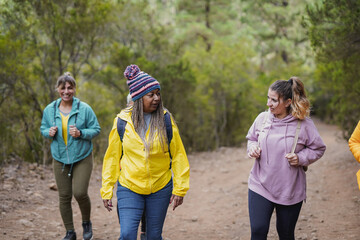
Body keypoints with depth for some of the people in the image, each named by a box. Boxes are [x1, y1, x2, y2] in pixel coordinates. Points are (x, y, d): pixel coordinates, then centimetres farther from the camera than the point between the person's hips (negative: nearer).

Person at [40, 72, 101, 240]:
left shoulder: (84, 108, -10)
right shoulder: (49, 109, -1)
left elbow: (96, 129, -4)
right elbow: (43, 128, 12)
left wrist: (81, 133, -22)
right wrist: (49, 132, -11)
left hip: (82, 158, -3)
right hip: (60, 158, 3)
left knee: (80, 193, -12)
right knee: (64, 196, 7)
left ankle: (86, 223, 19)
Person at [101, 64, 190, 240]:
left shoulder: (165, 119, -4)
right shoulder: (122, 121, -5)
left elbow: (178, 155, -1)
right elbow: (112, 157, 2)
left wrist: (180, 188, -4)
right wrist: (106, 190, 1)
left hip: (160, 189, 1)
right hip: (129, 188, -1)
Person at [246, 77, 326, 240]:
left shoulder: (303, 124, -9)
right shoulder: (262, 118, -2)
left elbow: (318, 148, 2)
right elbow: (251, 138, 16)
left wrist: (300, 158, -14)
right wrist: (252, 147, -7)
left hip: (290, 190, -1)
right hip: (260, 185, 1)